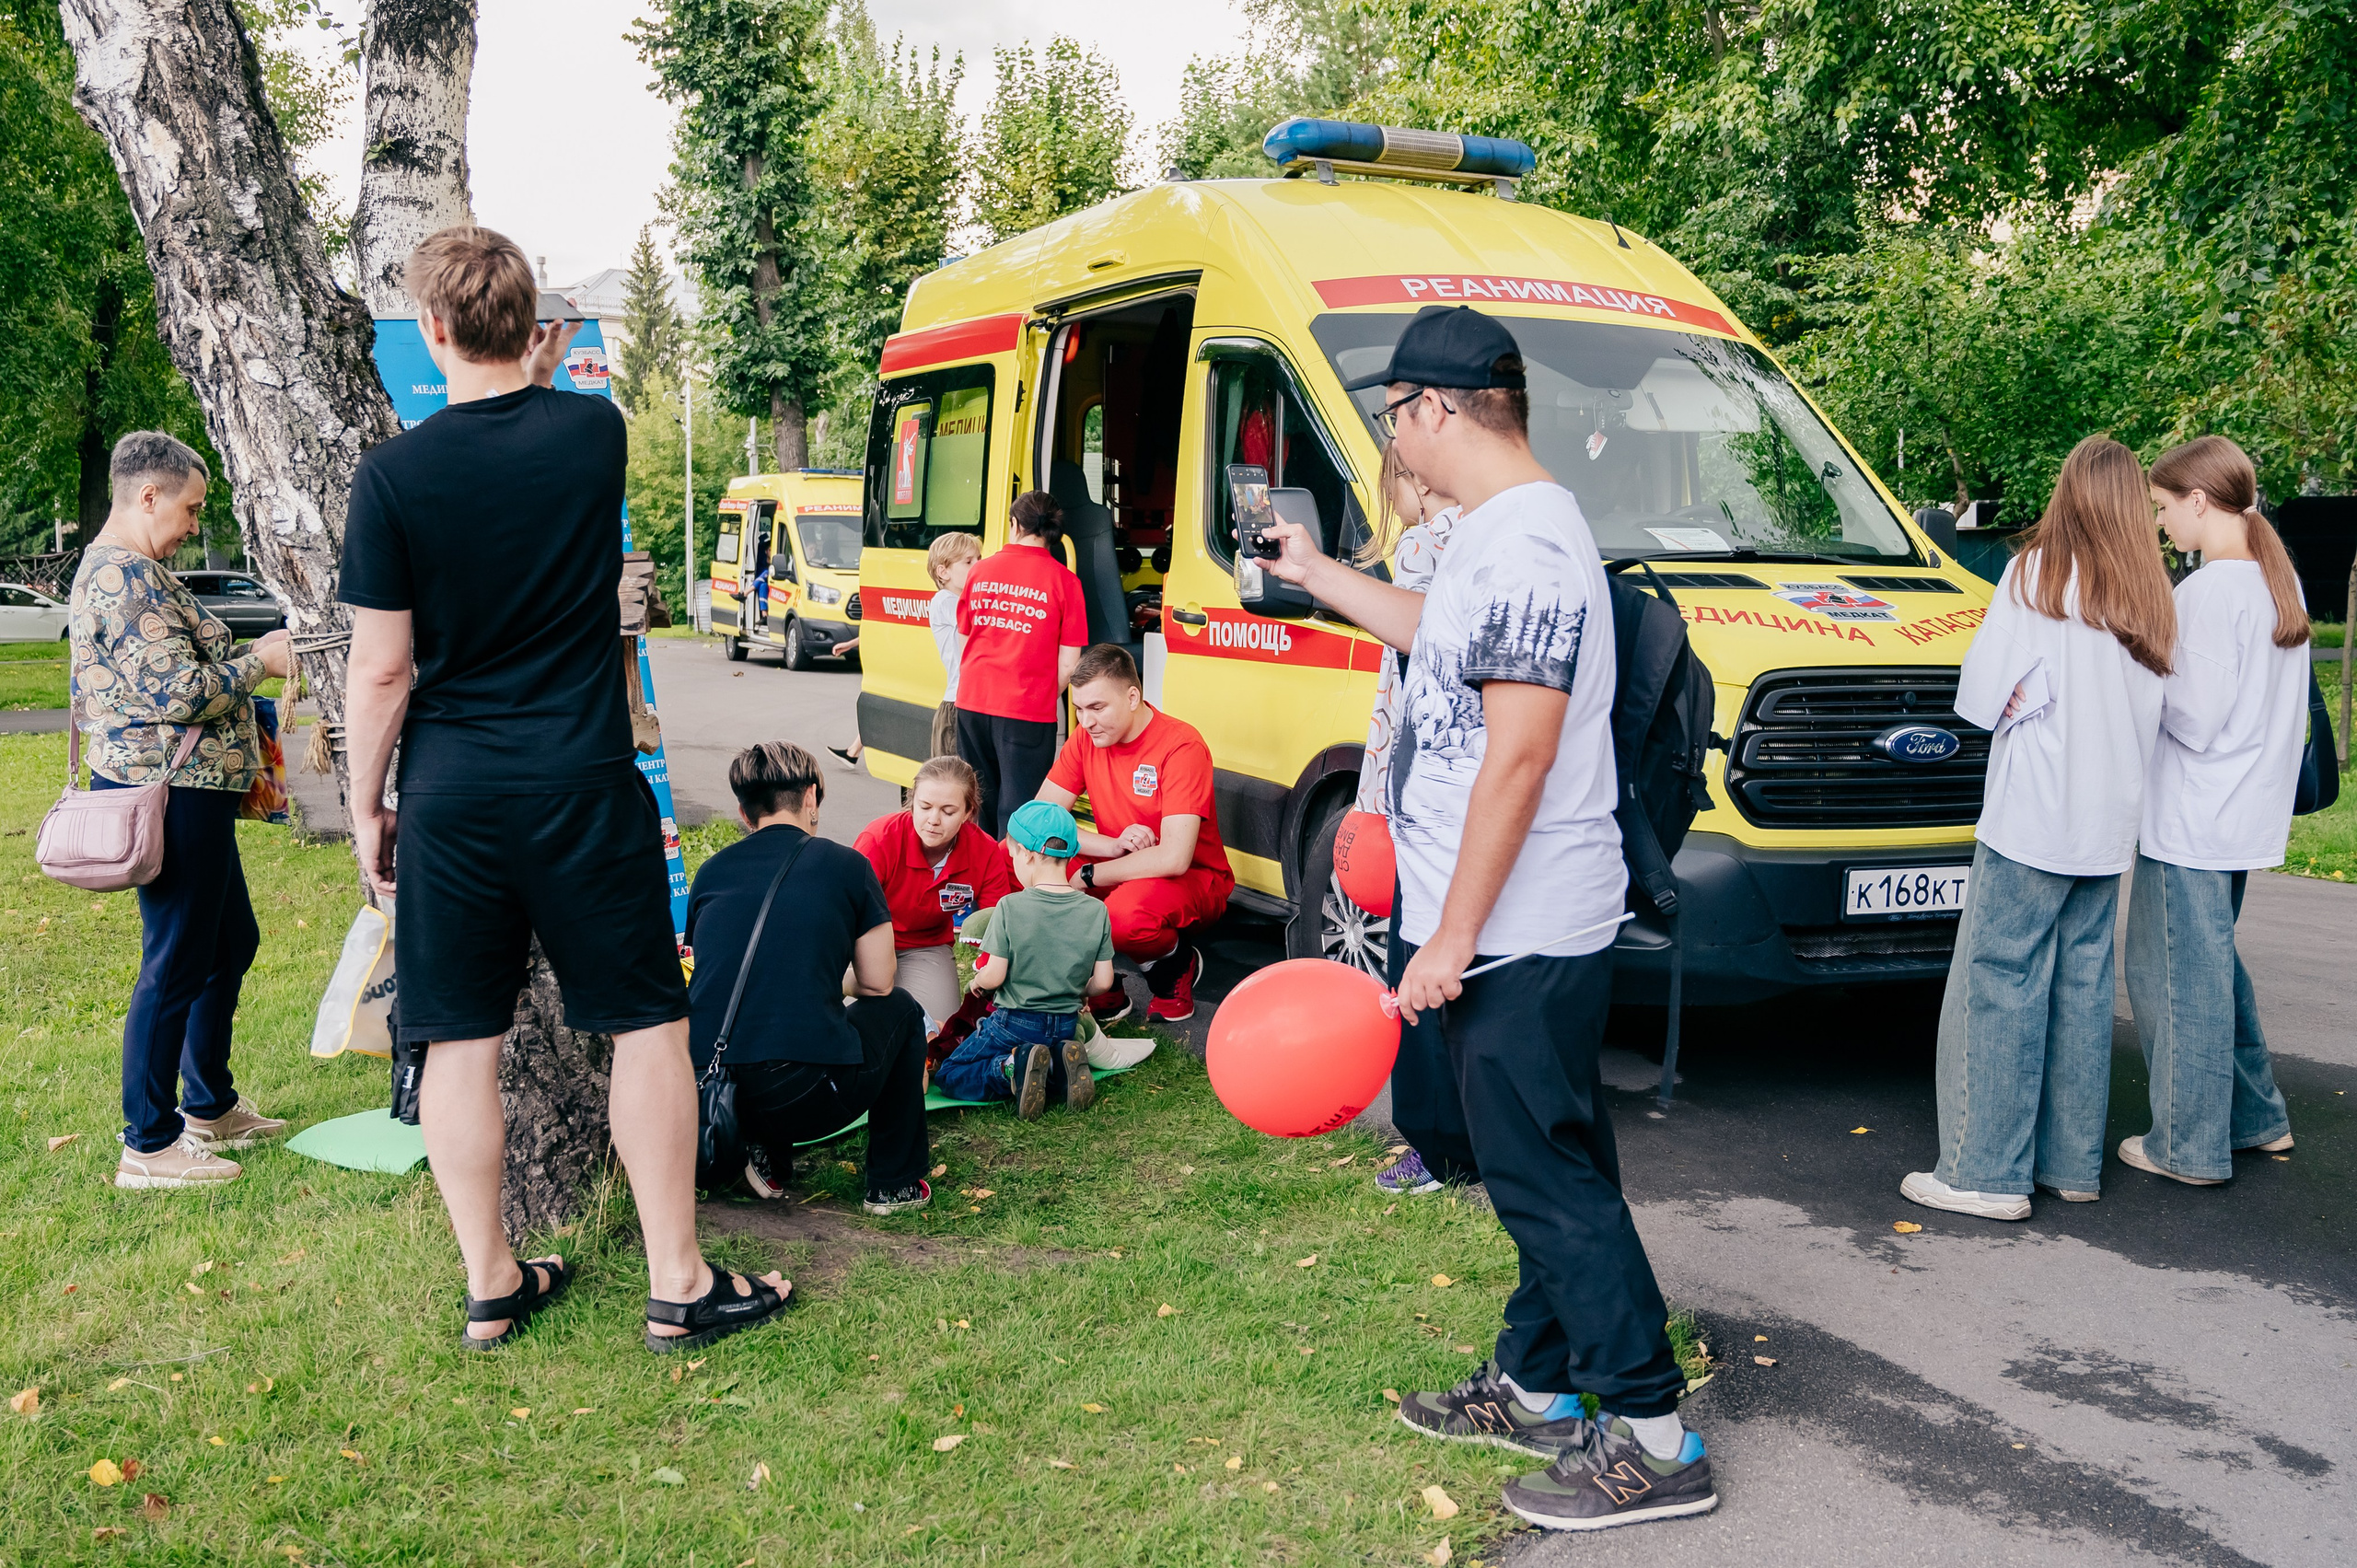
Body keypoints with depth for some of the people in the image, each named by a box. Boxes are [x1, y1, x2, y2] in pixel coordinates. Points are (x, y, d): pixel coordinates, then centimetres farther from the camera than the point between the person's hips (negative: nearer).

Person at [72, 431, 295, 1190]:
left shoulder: (119, 568, 17)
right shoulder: (128, 577, -18)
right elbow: (177, 694, -23)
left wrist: (238, 660, 16)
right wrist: (260, 660, -11)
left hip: (186, 790, 11)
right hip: (171, 794, -11)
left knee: (232, 943, 19)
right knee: (175, 967, -3)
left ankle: (209, 1107, 31)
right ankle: (147, 1146, 6)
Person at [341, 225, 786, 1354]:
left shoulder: (393, 476, -7)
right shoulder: (594, 432, -3)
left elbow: (381, 670, -4)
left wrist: (366, 805, 5)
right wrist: (538, 376, 28)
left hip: (450, 797, 0)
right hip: (583, 788, 0)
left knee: (460, 1041, 10)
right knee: (649, 1024, 8)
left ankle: (489, 1287, 22)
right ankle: (678, 1288, 13)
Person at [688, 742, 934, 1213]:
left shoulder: (711, 871, 13)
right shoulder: (844, 865, 4)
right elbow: (878, 984, 9)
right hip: (803, 1103, -4)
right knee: (899, 1010, 25)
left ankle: (766, 1156, 19)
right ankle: (894, 1184, 26)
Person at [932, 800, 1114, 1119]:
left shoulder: (1010, 907, -17)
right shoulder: (1096, 911, -7)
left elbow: (993, 977, -15)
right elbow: (1102, 982, -4)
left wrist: (977, 980, 8)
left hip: (1013, 1022, -4)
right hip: (1066, 1026, 4)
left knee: (949, 1077, 11)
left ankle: (1013, 1067, -15)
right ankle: (1058, 1070, 0)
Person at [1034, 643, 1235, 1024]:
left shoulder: (1180, 746, -23)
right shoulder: (1086, 738, -4)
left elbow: (1173, 859, -31)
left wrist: (1089, 876, -21)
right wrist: (1113, 846, -24)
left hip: (1194, 879, -6)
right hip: (1116, 870, 6)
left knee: (1126, 913, -40)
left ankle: (1176, 963, -2)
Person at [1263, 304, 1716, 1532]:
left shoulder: (1527, 546, -20)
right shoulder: (1491, 534, 13)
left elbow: (1518, 761, -24)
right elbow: (1437, 635, 34)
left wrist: (1452, 938, -22)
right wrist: (1314, 575, 42)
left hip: (1518, 938, -10)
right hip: (1496, 928, 10)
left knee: (1551, 1184, -3)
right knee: (1534, 1174, 18)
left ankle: (1654, 1440, 7)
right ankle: (1534, 1386, 32)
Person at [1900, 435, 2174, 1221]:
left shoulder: (2039, 575, -8)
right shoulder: (2151, 598, 8)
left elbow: (1981, 694, -11)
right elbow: (2152, 715, 10)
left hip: (2031, 823, -6)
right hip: (2108, 829, 6)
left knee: (1998, 988, -2)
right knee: (2083, 988, 13)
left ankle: (1988, 1171, 0)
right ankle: (2074, 1163, 21)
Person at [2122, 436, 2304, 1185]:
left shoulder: (2208, 590, -19)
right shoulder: (2281, 581, 10)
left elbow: (2196, 721, -20)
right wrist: (2159, 665, 11)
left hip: (2189, 823, -9)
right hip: (2249, 814, 9)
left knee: (2176, 976, 1)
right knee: (2214, 964, 22)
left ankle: (2190, 1146, 10)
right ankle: (2256, 1116, 31)